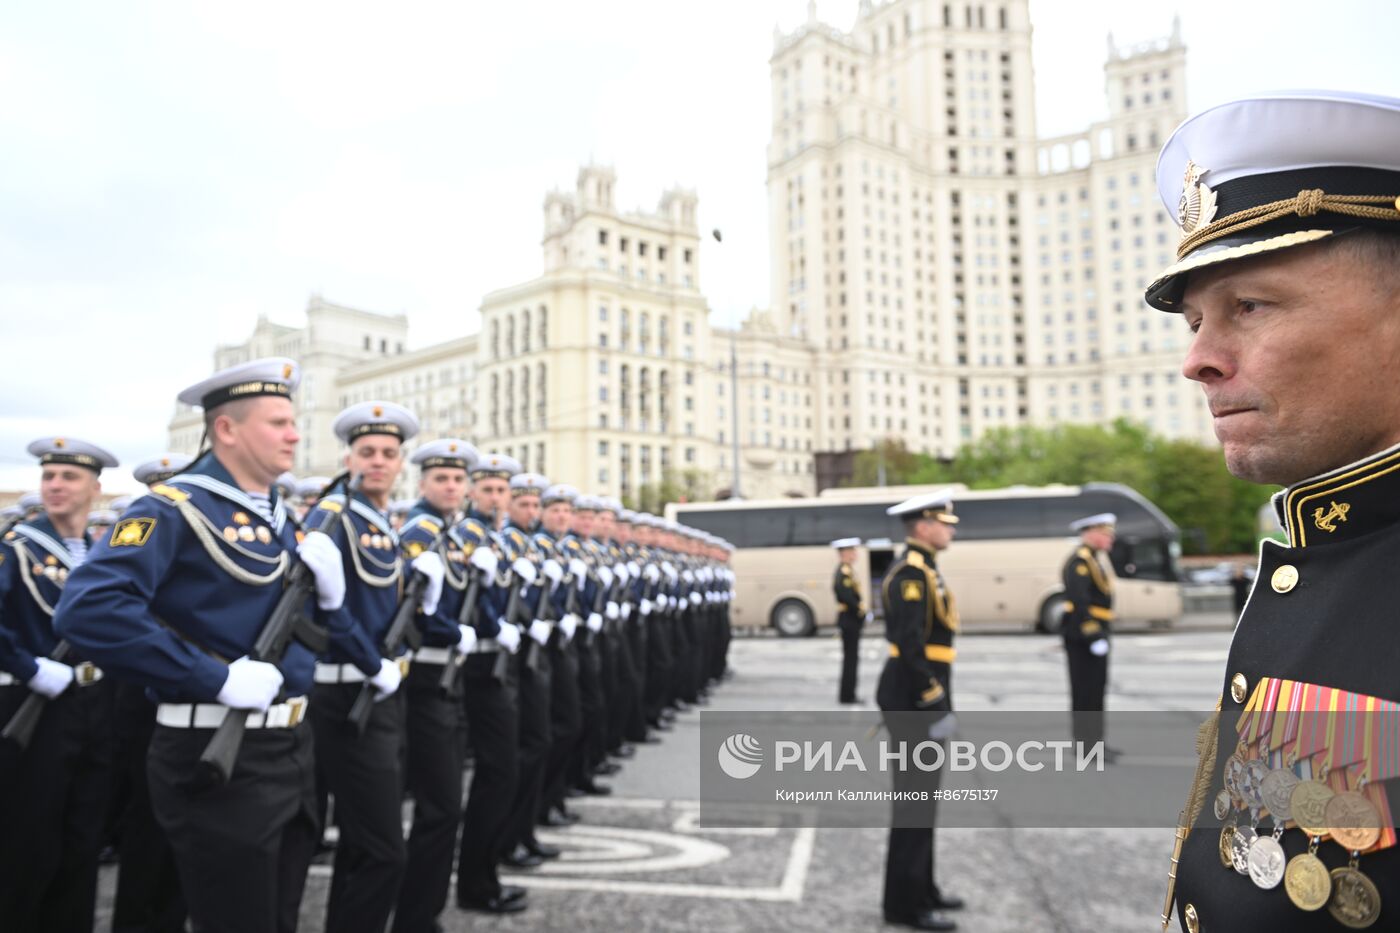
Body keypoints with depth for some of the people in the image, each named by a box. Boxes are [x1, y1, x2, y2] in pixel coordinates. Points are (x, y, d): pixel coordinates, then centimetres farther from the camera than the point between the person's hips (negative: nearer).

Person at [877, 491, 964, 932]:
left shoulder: (924, 570, 14)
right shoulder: (910, 573, -18)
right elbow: (910, 646, -24)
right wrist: (936, 704, -22)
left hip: (919, 697, 10)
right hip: (913, 699, -10)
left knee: (922, 793, 17)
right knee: (915, 795, -2)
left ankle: (920, 887, 30)